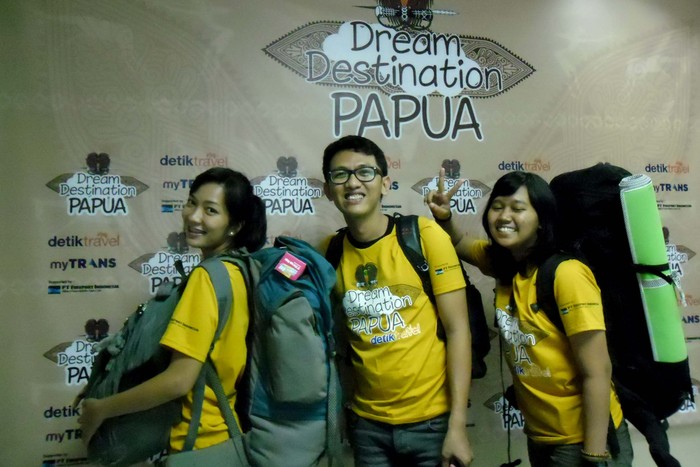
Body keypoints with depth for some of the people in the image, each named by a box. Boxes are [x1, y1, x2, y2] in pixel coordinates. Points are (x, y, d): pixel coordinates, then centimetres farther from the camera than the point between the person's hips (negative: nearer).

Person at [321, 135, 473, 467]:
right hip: (368, 424, 3)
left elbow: (457, 329, -10)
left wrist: (458, 424, -12)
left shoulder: (426, 235, -12)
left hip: (432, 419, -2)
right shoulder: (331, 253, -3)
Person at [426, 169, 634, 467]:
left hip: (584, 440, -7)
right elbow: (460, 244, 18)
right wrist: (443, 215, -3)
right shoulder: (504, 263, -1)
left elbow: (598, 373, -20)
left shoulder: (567, 273, -22)